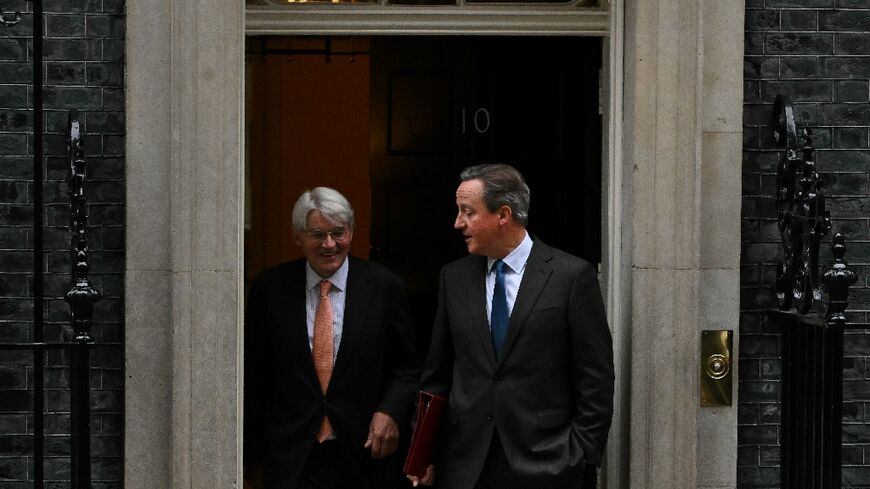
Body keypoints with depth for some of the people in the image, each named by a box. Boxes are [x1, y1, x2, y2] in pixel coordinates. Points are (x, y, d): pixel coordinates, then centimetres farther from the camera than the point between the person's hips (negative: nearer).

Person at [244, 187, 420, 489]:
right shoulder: (269, 289, 2)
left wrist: (391, 411, -13)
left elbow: (407, 366, 5)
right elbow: (254, 376, 7)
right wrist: (252, 453, 7)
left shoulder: (384, 287, 0)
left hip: (365, 453, 0)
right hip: (291, 459, 0)